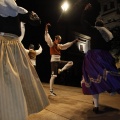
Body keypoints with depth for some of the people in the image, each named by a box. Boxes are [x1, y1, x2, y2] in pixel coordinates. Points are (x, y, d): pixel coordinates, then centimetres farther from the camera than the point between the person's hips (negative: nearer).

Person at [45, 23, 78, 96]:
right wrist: (46, 28, -24)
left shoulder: (59, 45, 15)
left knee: (71, 63, 2)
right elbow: (47, 38, -17)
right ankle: (51, 91, 1)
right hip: (54, 61, -7)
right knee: (53, 76, -8)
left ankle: (61, 70, -2)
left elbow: (66, 45, 27)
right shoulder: (51, 44, -4)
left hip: (59, 61, 7)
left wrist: (73, 42, 28)